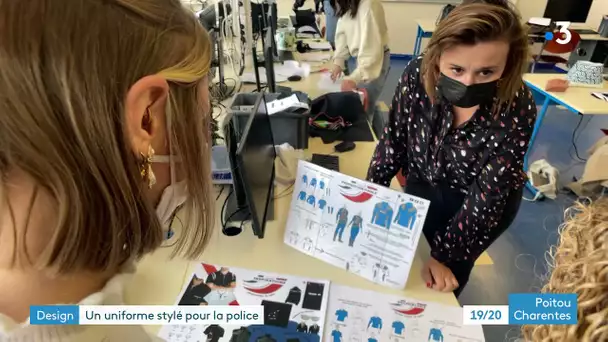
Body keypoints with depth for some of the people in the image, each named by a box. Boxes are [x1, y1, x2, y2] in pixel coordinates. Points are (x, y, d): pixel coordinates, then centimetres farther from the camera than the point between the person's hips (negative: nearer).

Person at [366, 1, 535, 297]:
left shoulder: (516, 112, -32)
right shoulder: (417, 74, -27)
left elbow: (486, 197, -24)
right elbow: (393, 140, -13)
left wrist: (444, 255, -21)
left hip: (478, 200, -2)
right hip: (422, 183, 3)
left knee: (444, 279, 13)